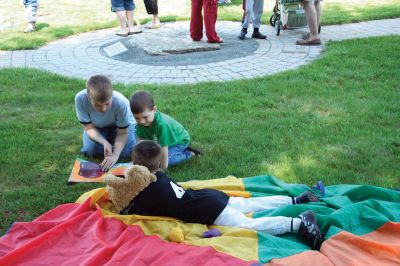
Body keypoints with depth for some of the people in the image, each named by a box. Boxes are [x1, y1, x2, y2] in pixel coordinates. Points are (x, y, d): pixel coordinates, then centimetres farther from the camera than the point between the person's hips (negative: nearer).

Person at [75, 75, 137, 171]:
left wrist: (115, 155, -42)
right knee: (90, 150, -22)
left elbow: (122, 133, -26)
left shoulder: (121, 102, -38)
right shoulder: (80, 99, -36)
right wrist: (105, 143, -41)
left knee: (127, 152, -21)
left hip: (120, 125, -1)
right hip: (97, 127, 1)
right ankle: (108, 140, 12)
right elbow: (89, 128, -24)